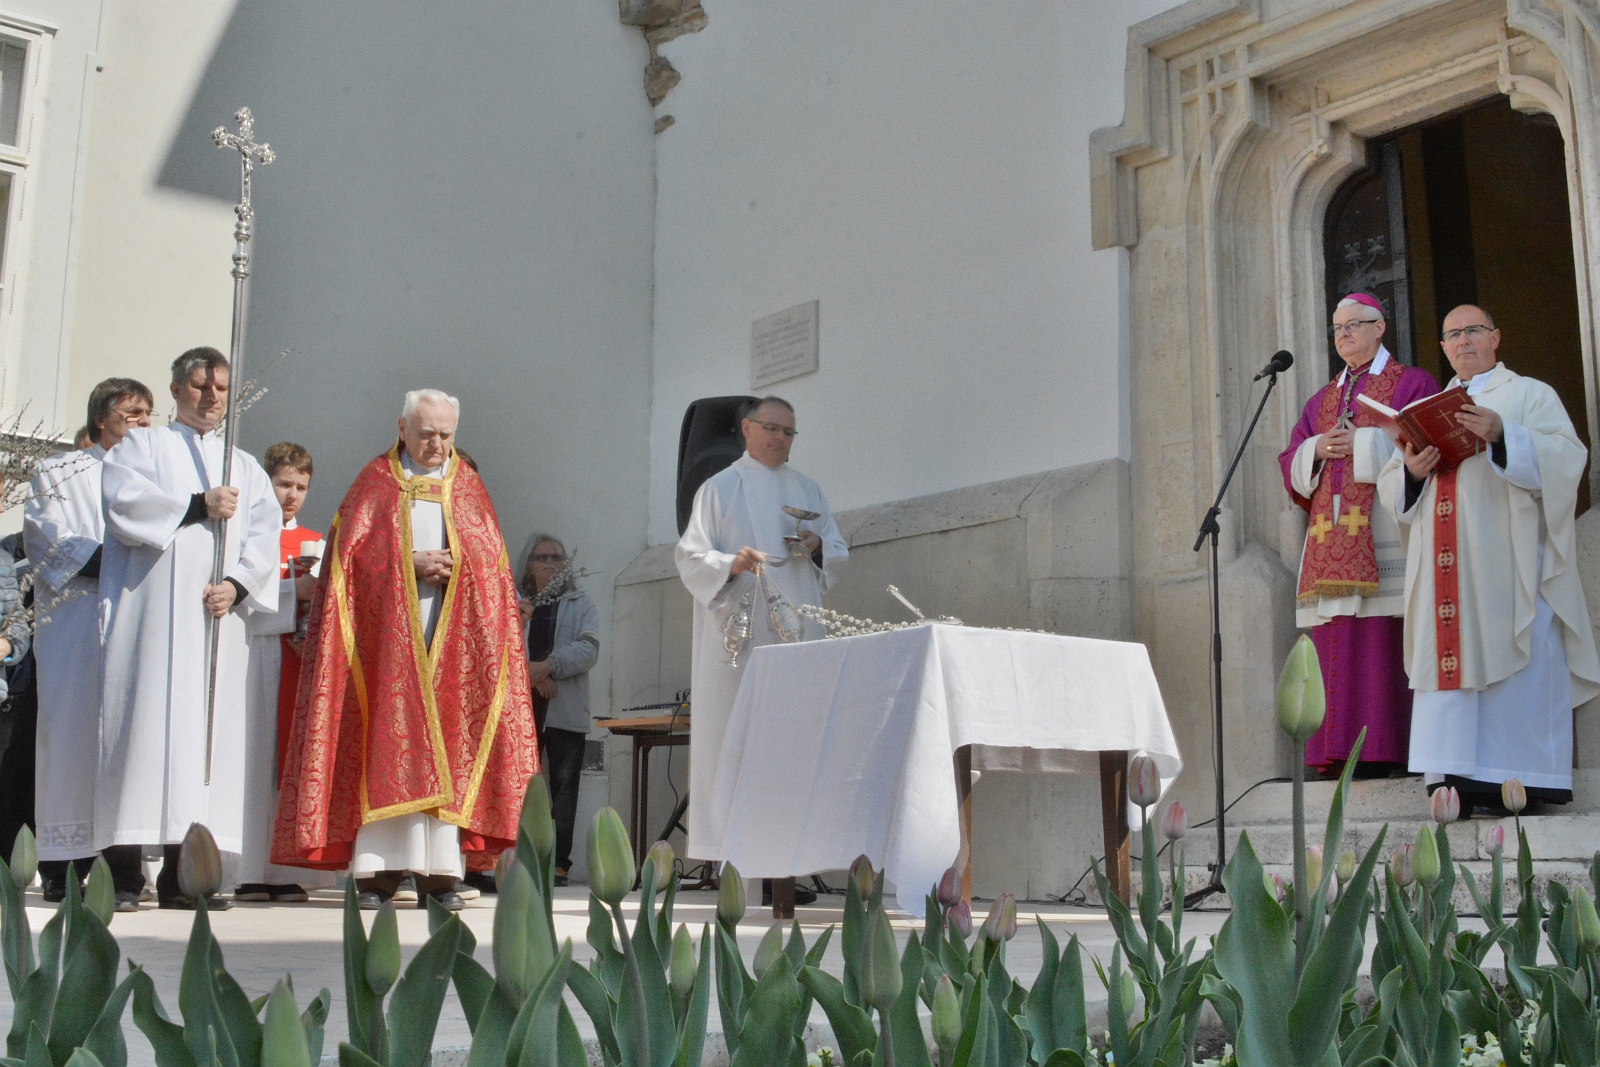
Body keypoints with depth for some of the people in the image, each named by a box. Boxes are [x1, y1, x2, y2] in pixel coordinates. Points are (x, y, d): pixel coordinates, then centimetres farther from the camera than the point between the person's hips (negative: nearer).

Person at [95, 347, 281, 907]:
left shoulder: (246, 467, 24)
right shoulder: (141, 445, 16)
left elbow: (265, 536, 9)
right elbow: (122, 501, -5)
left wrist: (237, 584, -9)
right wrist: (200, 506, -10)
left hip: (217, 620, 3)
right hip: (150, 614, -3)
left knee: (208, 730, -5)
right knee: (145, 725, -13)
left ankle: (180, 872, -5)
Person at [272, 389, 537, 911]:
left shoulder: (467, 487, 17)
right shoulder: (375, 482, 10)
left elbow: (491, 559, 11)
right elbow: (351, 552, 0)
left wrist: (452, 566, -8)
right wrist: (409, 563, -12)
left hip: (451, 635, 2)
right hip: (388, 633, -2)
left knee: (444, 744, -4)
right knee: (387, 742, -8)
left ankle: (438, 872, -4)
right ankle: (378, 871, -9)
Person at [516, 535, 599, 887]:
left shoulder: (583, 607, 14)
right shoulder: (516, 606, 18)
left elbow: (588, 649, -3)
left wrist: (549, 666, -18)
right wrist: (531, 672, -15)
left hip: (566, 711, -1)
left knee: (563, 786, -5)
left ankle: (558, 862, -6)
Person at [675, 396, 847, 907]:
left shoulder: (807, 491, 19)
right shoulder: (719, 488, 7)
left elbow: (839, 555, 20)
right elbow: (690, 556, -1)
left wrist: (819, 549, -3)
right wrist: (730, 564, -20)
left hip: (796, 632, 4)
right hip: (739, 632, -4)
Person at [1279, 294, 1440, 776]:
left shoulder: (1411, 383, 9)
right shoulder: (1322, 399, 25)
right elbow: (1291, 463, 20)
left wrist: (1365, 444, -10)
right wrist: (1317, 449, -1)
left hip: (1382, 526, -6)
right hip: (1330, 533, 6)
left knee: (1381, 641, -13)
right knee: (1335, 643, -1)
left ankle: (1381, 749, -14)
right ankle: (1340, 751, -1)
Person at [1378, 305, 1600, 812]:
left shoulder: (1530, 394, 11)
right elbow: (1390, 486, 17)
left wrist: (1502, 435, -21)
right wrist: (1411, 470, -6)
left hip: (1510, 557, -4)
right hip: (1448, 563, 4)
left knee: (1517, 660, -10)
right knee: (1451, 654, -4)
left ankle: (1524, 777, -8)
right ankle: (1459, 783, -5)